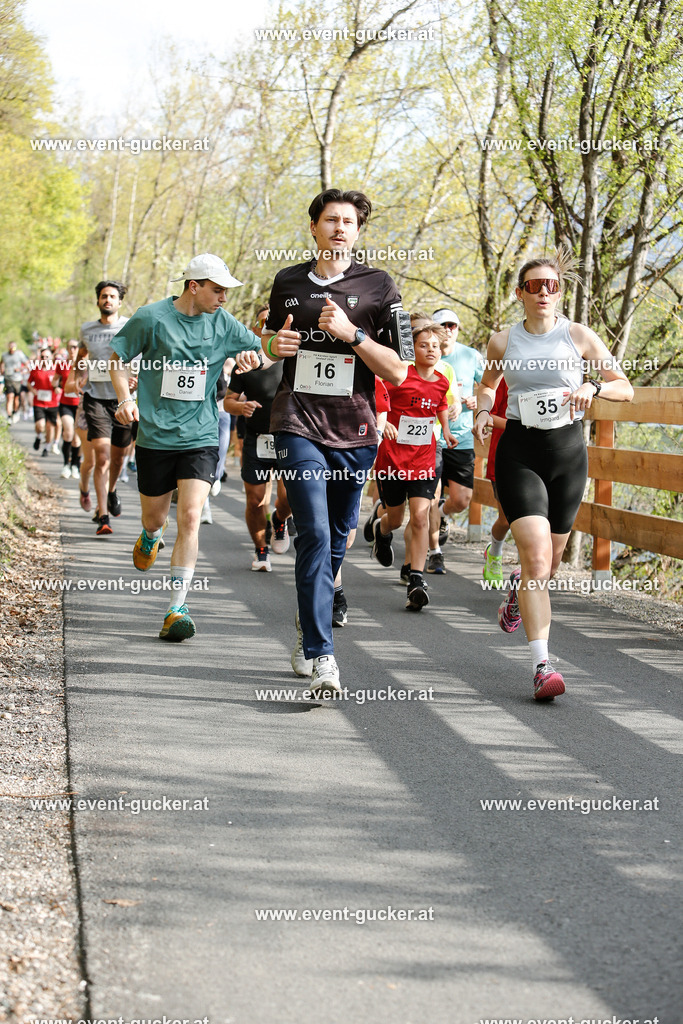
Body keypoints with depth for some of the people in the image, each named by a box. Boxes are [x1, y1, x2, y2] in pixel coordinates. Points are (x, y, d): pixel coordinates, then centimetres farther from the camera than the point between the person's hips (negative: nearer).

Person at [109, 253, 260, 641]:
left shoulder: (223, 323, 3)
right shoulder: (152, 318, -5)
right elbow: (118, 358, 5)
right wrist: (125, 399, -9)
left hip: (201, 438, 1)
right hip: (155, 436, -1)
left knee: (190, 517, -14)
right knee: (155, 517, 12)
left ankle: (178, 607, -10)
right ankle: (150, 538, 53)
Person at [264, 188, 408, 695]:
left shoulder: (379, 286, 1)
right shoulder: (288, 282, 9)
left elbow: (398, 371, -3)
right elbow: (271, 341, 26)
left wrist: (351, 333, -15)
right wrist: (276, 344, 2)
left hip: (355, 431, 1)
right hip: (299, 425, -1)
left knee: (337, 539, 12)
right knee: (315, 535, -15)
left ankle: (309, 624, 36)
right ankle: (321, 655, -16)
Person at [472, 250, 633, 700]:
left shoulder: (579, 336, 0)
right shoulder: (503, 341, 3)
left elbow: (625, 388, 4)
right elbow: (488, 384, 23)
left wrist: (593, 386, -16)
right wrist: (483, 412, 2)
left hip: (568, 450, 2)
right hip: (519, 453, -2)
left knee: (551, 560, 14)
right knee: (536, 556, -17)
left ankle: (519, 590, 51)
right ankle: (543, 666, -19)